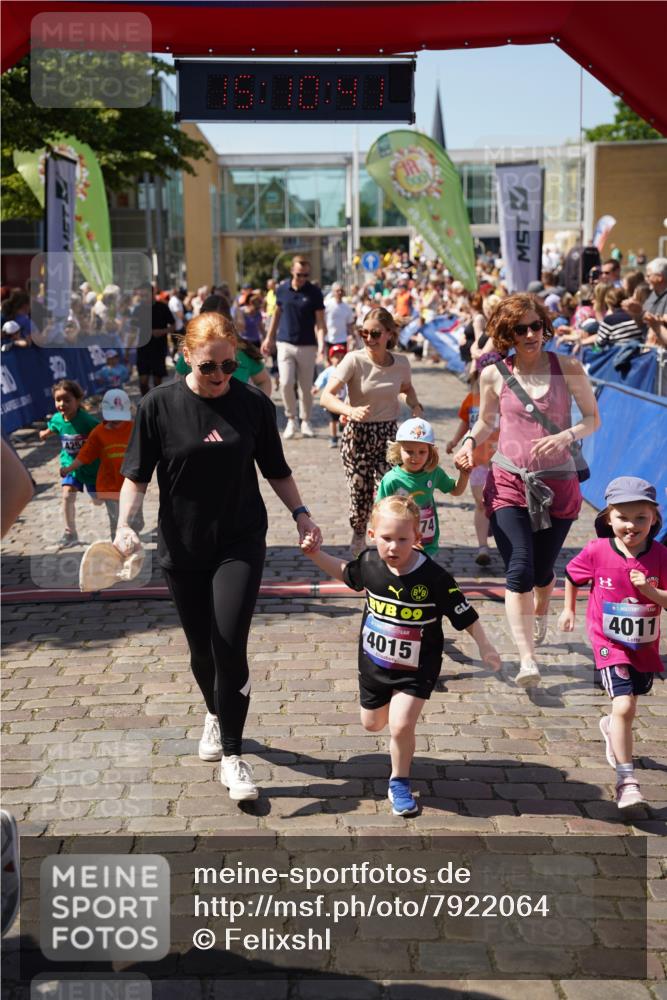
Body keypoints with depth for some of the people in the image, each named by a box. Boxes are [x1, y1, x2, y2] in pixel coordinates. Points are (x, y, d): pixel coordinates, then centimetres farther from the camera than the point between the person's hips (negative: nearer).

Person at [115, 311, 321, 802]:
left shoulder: (254, 403, -4)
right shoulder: (160, 405, -7)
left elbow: (276, 470, 8)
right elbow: (137, 474, -3)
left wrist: (301, 514, -1)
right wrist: (125, 524, -16)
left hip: (240, 543, -1)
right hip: (183, 546, 1)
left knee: (230, 645, -12)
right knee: (202, 647, 13)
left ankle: (233, 754, 2)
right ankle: (215, 715, 43)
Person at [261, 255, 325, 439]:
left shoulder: (314, 292, -6)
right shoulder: (282, 289, 2)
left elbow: (319, 322, -9)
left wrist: (321, 345, -22)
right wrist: (269, 338, 15)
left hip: (307, 346, -1)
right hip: (285, 344, 1)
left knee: (306, 387, 6)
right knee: (286, 383, -9)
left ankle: (305, 421, 21)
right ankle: (291, 419, 9)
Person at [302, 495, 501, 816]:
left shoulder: (434, 578, -24)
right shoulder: (369, 563, -13)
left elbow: (465, 615, -15)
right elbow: (345, 572, 10)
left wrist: (484, 646, -17)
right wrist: (316, 554, 1)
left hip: (415, 669, -4)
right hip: (374, 663, 4)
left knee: (401, 725, -18)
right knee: (372, 724, 21)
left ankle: (399, 783, 8)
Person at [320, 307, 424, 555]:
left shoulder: (401, 362, -1)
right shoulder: (354, 360, -13)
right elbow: (326, 397, -21)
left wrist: (416, 406, 2)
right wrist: (350, 411, -39)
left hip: (389, 434, 2)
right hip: (358, 434, -2)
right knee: (360, 494, 2)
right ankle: (358, 537, 33)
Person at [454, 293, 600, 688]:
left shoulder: (568, 368, -4)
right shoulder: (494, 375, -1)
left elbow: (593, 418, 2)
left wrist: (566, 436, -17)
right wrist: (471, 441, -6)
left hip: (557, 484, 1)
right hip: (509, 482, 0)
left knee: (542, 570, 12)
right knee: (520, 571, -13)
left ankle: (541, 614, 48)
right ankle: (527, 661, -13)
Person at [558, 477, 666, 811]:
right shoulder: (596, 551, -14)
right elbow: (572, 575, 7)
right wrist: (568, 608, 12)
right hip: (610, 642, -3)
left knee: (628, 705, 23)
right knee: (624, 705, -18)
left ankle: (612, 728, 58)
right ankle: (626, 779, -10)